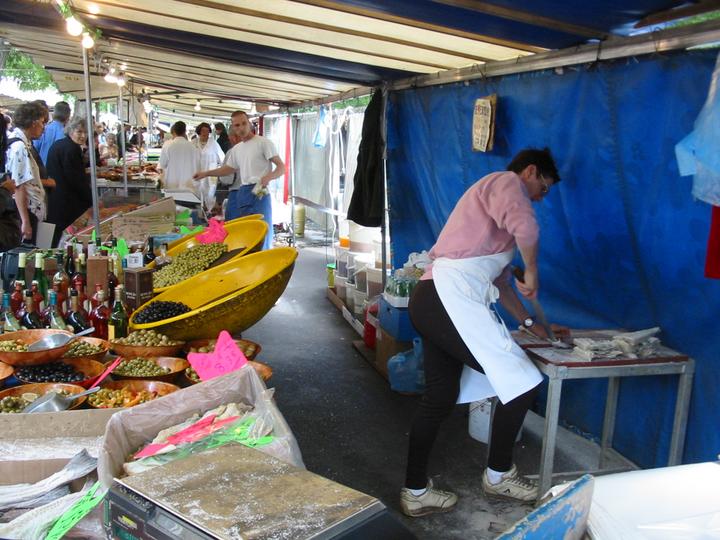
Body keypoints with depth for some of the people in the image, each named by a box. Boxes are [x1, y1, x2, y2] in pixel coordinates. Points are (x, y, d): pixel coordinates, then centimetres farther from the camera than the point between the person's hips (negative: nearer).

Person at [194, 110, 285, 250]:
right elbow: (227, 169, 28)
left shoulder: (263, 143, -6)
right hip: (240, 193, 7)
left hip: (259, 193, -7)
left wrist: (269, 177, -30)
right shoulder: (236, 149, 16)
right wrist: (206, 173, 21)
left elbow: (281, 167, -11)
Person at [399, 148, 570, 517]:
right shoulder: (505, 182, 0)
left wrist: (530, 323, 31)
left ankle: (415, 492, 24)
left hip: (435, 301, 11)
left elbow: (499, 278, 32)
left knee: (440, 398, 15)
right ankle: (498, 475, 18)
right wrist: (532, 273, -6)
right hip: (450, 299, -11)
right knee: (522, 383, 0)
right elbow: (526, 228, -24)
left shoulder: (496, 199, 31)